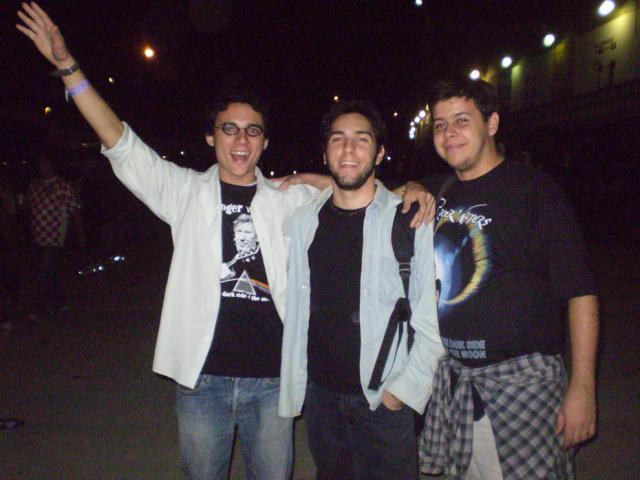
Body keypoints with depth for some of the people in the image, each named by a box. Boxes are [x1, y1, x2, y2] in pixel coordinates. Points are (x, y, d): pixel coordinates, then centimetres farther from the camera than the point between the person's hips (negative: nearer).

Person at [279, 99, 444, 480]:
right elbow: (295, 311, 9)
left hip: (385, 397, -3)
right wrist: (292, 385, 9)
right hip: (320, 393, 4)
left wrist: (406, 388, -10)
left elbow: (432, 318, -6)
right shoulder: (303, 221, 4)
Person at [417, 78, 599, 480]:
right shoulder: (439, 192, 9)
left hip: (521, 377, -5)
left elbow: (580, 291, -9)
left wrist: (583, 386, -14)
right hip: (452, 379, 5)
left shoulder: (532, 189, -7)